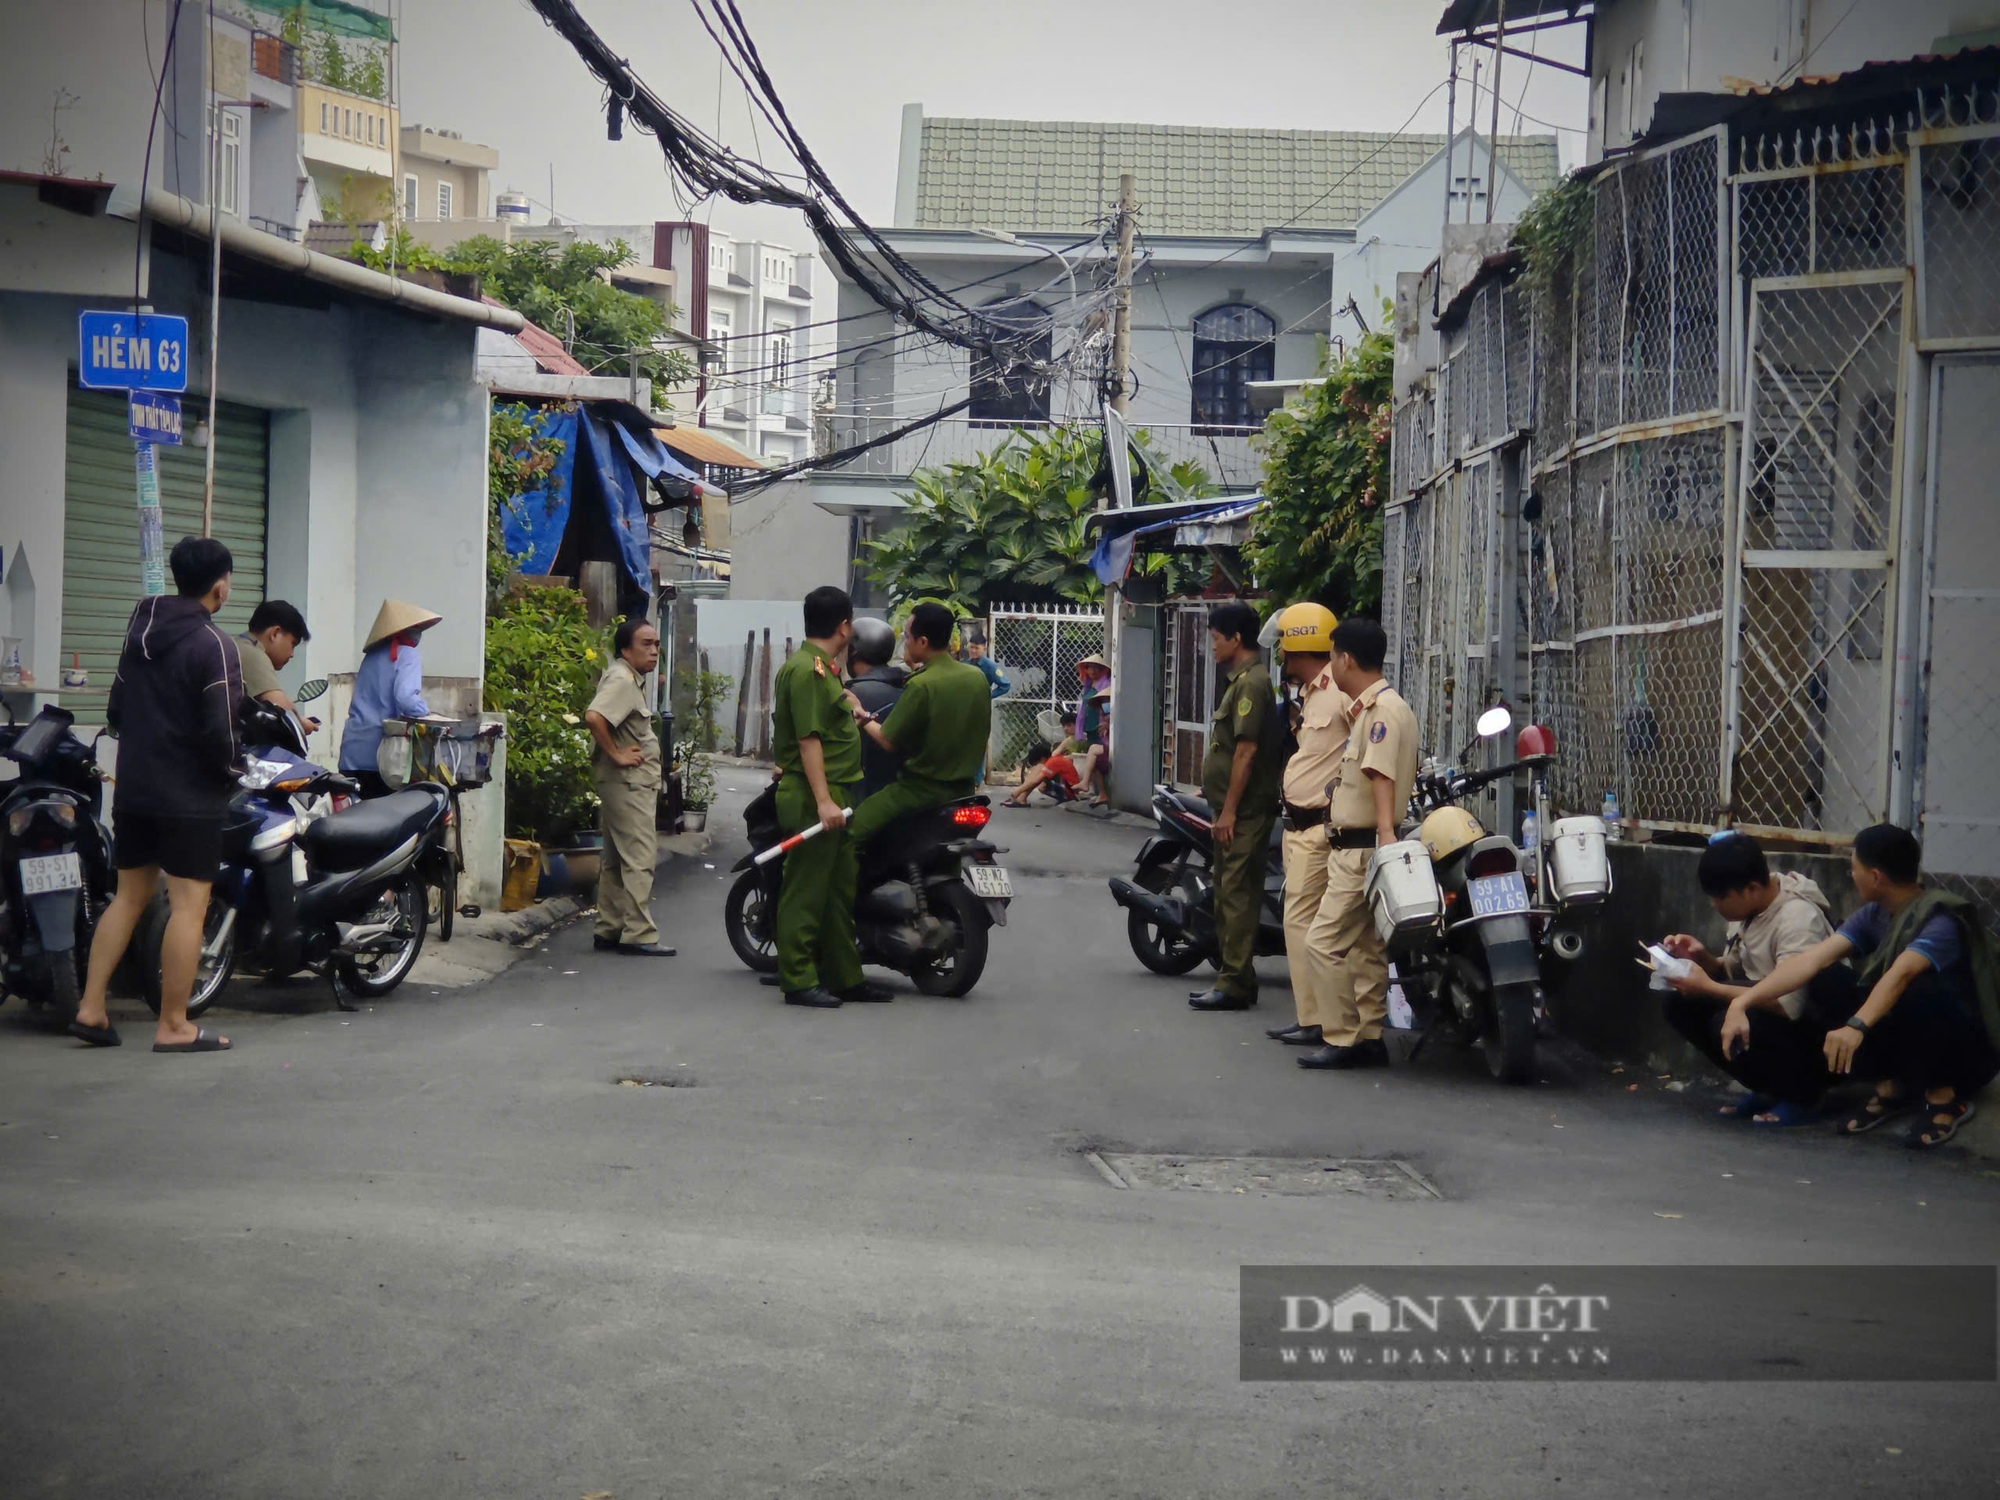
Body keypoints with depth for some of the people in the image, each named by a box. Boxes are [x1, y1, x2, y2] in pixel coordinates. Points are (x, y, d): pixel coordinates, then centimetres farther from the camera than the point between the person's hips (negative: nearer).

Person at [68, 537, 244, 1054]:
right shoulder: (213, 646, -16)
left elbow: (115, 710, 18)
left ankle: (90, 1008, 12)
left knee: (129, 895, 15)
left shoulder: (140, 632, 11)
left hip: (133, 788, 8)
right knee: (189, 904, -4)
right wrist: (233, 769, -2)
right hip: (189, 796, -8)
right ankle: (173, 1026, -3)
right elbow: (219, 730, -19)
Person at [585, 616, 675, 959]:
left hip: (633, 781, 11)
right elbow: (594, 716, -32)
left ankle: (609, 930, 19)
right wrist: (616, 754, -24)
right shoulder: (622, 680, -16)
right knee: (640, 857, -11)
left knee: (616, 859, 14)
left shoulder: (631, 679, 17)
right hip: (628, 781, -11)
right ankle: (638, 934, -11)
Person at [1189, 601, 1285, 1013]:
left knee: (1236, 895, -9)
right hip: (1235, 810, 11)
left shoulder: (1251, 682, -15)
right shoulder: (1242, 679, 17)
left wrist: (1229, 810, -21)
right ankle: (1232, 976, 21)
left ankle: (1234, 984, -8)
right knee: (1229, 894, 14)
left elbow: (1246, 750, -21)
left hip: (1244, 812, -11)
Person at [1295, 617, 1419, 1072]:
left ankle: (1342, 1039, -7)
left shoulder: (1384, 709, -15)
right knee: (1364, 947, 11)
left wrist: (1386, 833, -37)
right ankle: (1369, 1038, 15)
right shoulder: (1364, 709, 18)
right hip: (1351, 846, 11)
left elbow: (1382, 776, -28)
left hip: (1363, 847, -11)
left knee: (1327, 941, -11)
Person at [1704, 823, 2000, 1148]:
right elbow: (1811, 960, -12)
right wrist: (1742, 1003, -23)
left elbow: (1901, 973, -41)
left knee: (1923, 991, -37)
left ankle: (1944, 1095, -13)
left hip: (1966, 1052, -6)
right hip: (1905, 1038, 6)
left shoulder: (1941, 918, -23)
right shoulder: (1874, 915, -2)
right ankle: (1890, 1086, -1)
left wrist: (1856, 1026, -57)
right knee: (1826, 980, -13)